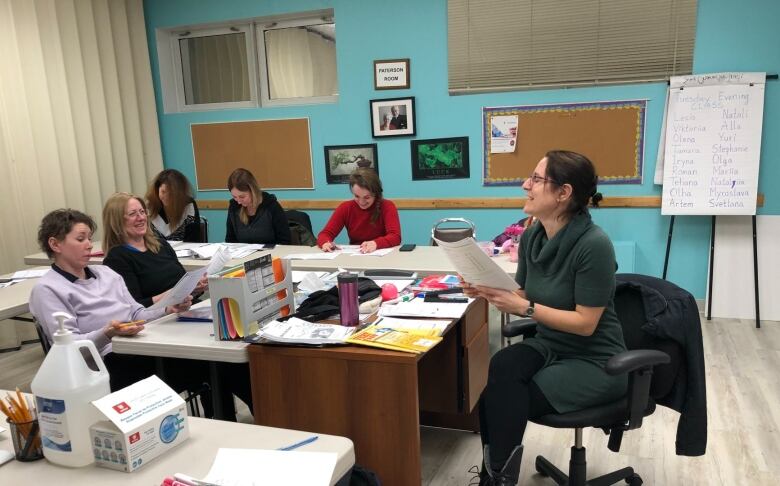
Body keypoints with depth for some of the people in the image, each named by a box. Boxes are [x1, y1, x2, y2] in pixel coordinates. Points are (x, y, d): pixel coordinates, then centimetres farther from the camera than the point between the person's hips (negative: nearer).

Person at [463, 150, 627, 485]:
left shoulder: (594, 245, -24)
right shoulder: (531, 237, -2)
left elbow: (585, 323, -21)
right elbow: (524, 299, 7)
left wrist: (524, 307, -27)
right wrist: (489, 292, -12)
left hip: (594, 361, -6)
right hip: (549, 346, 6)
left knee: (504, 399, -23)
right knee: (500, 367, -26)